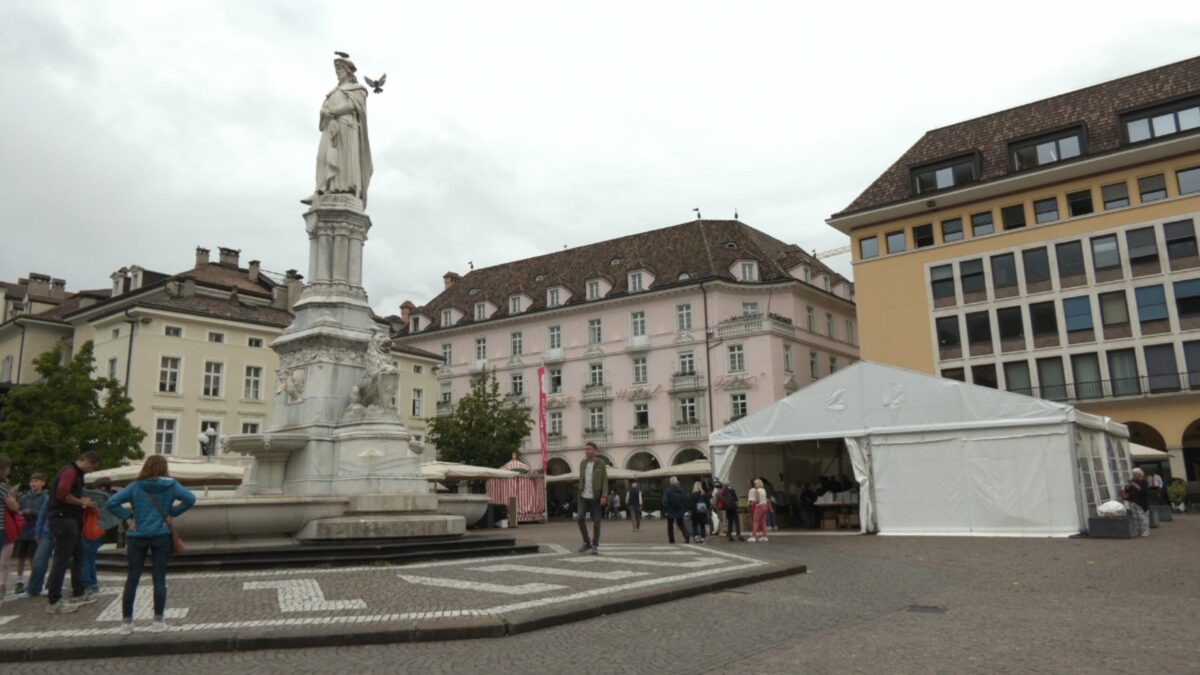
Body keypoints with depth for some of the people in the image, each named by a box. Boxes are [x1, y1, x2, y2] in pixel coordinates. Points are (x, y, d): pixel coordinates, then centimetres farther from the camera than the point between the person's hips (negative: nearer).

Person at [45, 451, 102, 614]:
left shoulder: (76, 473, 19)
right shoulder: (69, 472, -14)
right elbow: (62, 494, -26)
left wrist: (82, 501, 10)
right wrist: (81, 502, -14)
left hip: (71, 520, 11)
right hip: (63, 520, -11)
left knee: (79, 555, 16)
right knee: (61, 560, -9)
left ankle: (78, 594, 23)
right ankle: (54, 602, -6)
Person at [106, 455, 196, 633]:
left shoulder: (135, 486, 0)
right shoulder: (171, 485, -3)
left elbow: (110, 503, -7)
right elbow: (190, 498, -14)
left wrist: (128, 516, -1)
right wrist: (173, 513, -5)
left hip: (137, 537, 1)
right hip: (161, 537, -1)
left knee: (132, 579, 9)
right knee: (159, 579, 3)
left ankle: (126, 621, 13)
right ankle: (158, 621, 5)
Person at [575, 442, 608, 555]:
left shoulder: (601, 464, -4)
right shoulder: (582, 463, 8)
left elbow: (605, 481, -6)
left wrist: (604, 496, -17)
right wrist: (579, 494, 14)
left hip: (596, 497, -3)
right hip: (584, 496, 3)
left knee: (596, 521, -2)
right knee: (580, 518, -11)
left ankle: (595, 546, 7)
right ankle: (587, 542, 5)